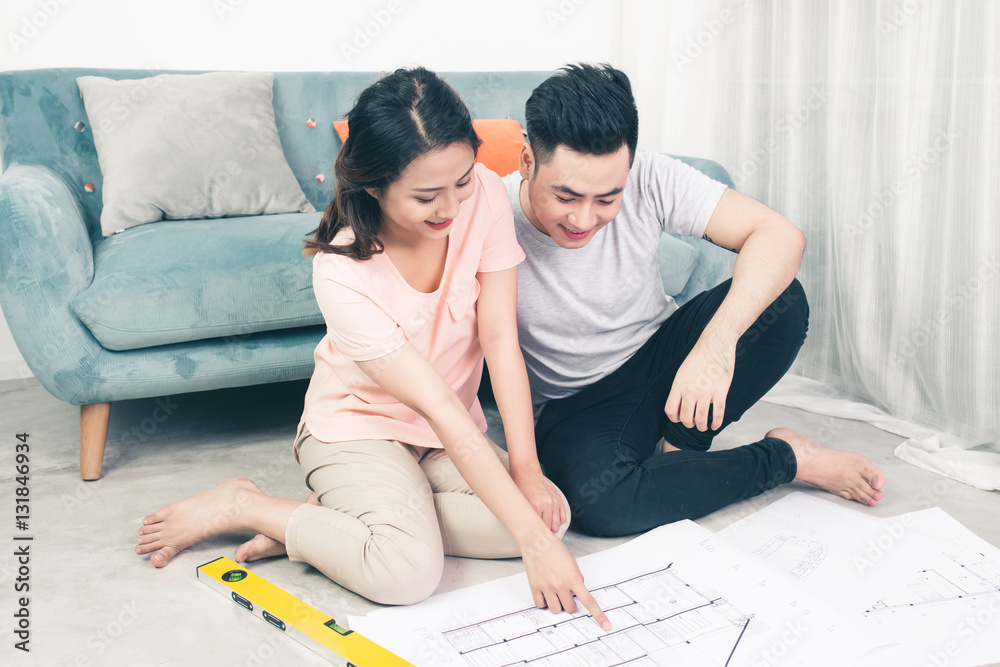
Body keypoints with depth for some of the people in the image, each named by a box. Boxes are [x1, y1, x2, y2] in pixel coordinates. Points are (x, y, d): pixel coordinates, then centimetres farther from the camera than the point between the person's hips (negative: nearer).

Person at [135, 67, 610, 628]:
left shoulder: (484, 195, -19)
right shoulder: (343, 275, -30)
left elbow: (500, 338, -15)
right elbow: (440, 409, -32)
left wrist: (528, 469, -21)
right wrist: (535, 542, -34)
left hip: (452, 427, 6)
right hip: (360, 427, -6)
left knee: (550, 513, -18)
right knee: (408, 573, -30)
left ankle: (318, 516, -10)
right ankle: (242, 506, -7)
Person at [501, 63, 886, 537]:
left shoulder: (647, 180, -19)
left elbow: (780, 235, -24)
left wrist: (717, 342, -42)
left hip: (662, 354, 2)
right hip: (577, 406, -1)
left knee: (783, 302, -25)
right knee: (597, 501, -35)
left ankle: (679, 448, -6)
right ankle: (785, 458, -11)